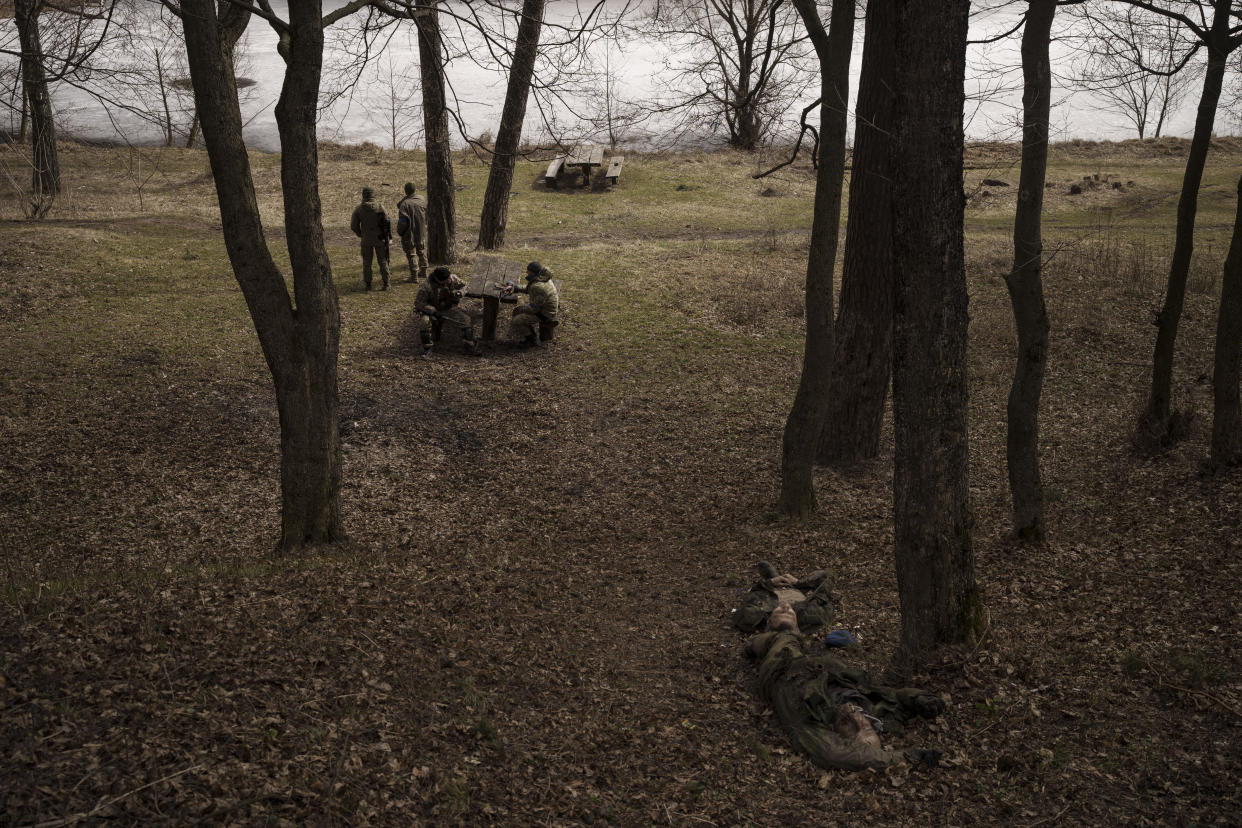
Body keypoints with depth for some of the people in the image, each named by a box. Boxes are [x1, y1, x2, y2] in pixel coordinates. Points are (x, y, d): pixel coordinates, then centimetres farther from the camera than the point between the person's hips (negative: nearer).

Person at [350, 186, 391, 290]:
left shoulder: (358, 209, -5)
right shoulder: (380, 207, -8)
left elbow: (354, 226, -2)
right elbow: (387, 222, -12)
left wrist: (360, 235, 15)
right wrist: (389, 235, -1)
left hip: (366, 239, 1)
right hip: (380, 239, 0)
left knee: (367, 262, 11)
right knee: (382, 261, 7)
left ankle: (367, 284, 14)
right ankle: (386, 284, 6)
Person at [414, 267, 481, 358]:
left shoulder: (452, 278, -16)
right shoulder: (427, 286, -28)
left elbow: (463, 285, 4)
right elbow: (418, 302, -21)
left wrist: (459, 292, -19)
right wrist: (434, 311, -29)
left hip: (448, 308, 4)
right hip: (432, 310, -4)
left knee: (467, 320, -14)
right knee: (424, 322, -35)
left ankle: (470, 347, 1)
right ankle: (427, 349, -16)